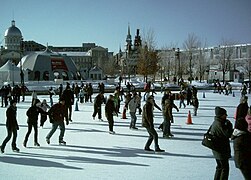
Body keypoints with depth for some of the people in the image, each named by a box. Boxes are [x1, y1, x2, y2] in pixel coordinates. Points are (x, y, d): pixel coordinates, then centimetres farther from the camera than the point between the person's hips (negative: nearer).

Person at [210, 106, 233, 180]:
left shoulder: (215, 123, 10)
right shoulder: (219, 124, -22)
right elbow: (228, 134, -25)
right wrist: (229, 125, -14)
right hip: (221, 150, -10)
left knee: (219, 167, 21)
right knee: (225, 168, -1)